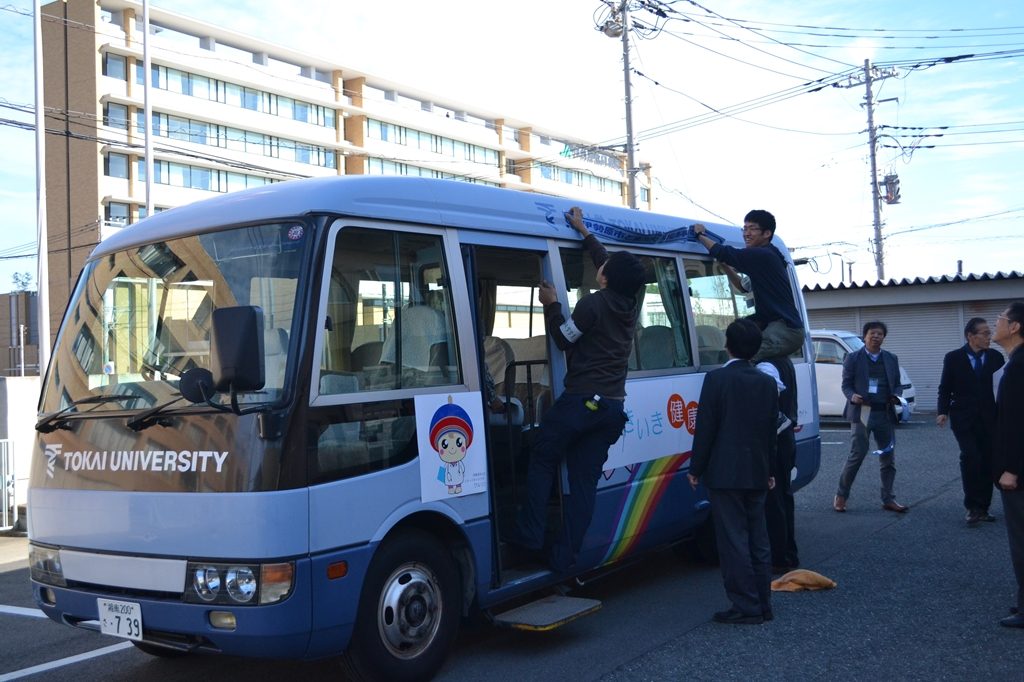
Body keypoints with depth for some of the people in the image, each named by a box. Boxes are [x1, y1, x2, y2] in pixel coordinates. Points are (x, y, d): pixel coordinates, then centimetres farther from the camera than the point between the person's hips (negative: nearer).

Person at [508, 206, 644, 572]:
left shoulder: (593, 304, -11)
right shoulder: (629, 304, 10)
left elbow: (563, 339, -1)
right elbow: (608, 263, 24)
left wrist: (551, 305, 9)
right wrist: (584, 231, 32)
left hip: (580, 400, -6)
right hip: (612, 407, 6)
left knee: (542, 461, 10)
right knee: (585, 479, 4)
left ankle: (530, 534, 5)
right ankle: (564, 557, 5)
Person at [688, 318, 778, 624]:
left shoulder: (717, 379, -12)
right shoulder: (767, 382, 6)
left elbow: (706, 427, -11)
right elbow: (771, 430, 12)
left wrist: (696, 468, -3)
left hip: (725, 473, -6)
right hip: (757, 473, 6)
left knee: (734, 541, -2)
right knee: (758, 539, 13)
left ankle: (746, 607, 0)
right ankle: (763, 605, 19)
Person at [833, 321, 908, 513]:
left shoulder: (891, 359, 14)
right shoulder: (853, 358, 3)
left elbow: (897, 384, 17)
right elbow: (846, 384, 2)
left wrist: (895, 396, -5)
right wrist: (852, 396, -19)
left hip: (885, 414, 4)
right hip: (862, 412, -4)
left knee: (888, 457, 6)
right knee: (857, 454, -8)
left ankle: (888, 499, 15)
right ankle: (841, 496, 4)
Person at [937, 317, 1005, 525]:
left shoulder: (995, 357, 3)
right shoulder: (953, 358, -1)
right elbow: (945, 388, 1)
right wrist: (943, 411, -13)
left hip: (989, 419, 2)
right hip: (964, 418, -2)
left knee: (987, 462, 4)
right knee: (970, 458, -15)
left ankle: (982, 507, 15)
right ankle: (973, 507, -7)